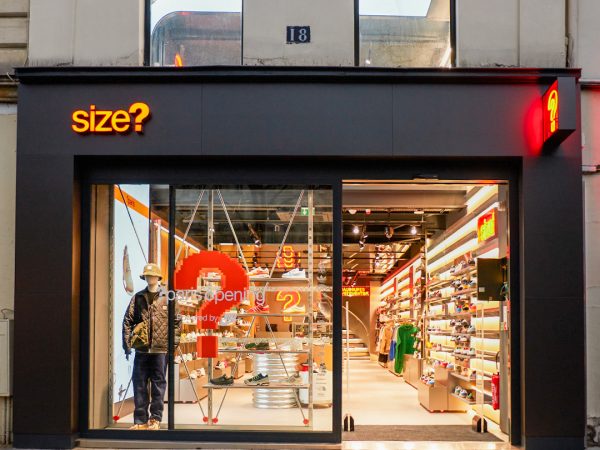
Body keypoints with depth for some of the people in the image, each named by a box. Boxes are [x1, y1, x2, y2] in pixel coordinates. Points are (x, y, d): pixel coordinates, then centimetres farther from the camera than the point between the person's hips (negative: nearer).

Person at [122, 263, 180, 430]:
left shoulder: (168, 298, 2)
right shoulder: (138, 298, 7)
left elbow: (177, 322, 3)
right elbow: (127, 320, 6)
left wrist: (174, 341, -3)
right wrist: (127, 342, -2)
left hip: (160, 348, -2)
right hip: (141, 348, 2)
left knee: (158, 384, 4)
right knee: (139, 384, 4)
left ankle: (155, 418, 13)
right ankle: (140, 419, 11)